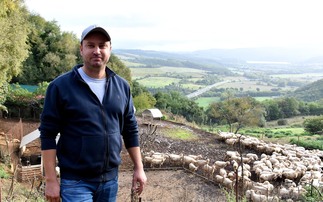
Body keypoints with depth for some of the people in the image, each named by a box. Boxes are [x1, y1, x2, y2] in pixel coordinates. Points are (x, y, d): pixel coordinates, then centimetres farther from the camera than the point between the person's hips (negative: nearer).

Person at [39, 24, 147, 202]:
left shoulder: (122, 86, 3)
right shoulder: (60, 86, -10)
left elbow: (130, 130, 9)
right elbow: (48, 135, -9)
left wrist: (139, 168, 7)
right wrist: (50, 180, -11)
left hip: (111, 179, 4)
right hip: (75, 181, -4)